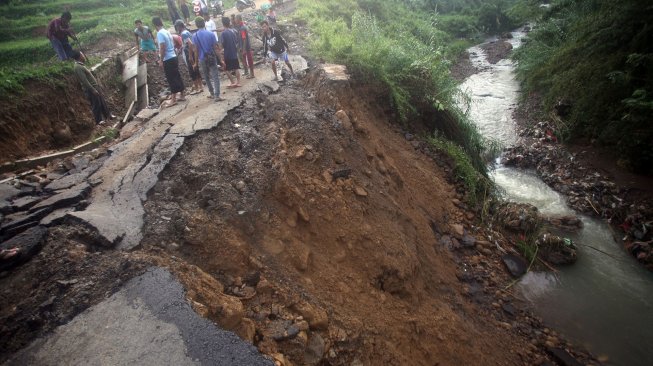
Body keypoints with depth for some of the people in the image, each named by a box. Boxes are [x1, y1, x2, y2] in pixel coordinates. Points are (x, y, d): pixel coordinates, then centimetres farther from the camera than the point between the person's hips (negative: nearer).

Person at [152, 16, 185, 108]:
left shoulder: (160, 33, -14)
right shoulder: (167, 31, 11)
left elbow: (162, 48, -20)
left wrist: (161, 60, -14)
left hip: (168, 60, -8)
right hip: (174, 57, 8)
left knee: (171, 79, -4)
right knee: (177, 77, 12)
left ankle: (173, 99, 1)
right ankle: (182, 95, 19)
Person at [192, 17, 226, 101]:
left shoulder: (195, 36, -3)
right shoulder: (211, 34, -4)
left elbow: (196, 50, -3)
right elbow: (216, 48, -6)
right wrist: (221, 60, -1)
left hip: (202, 59, 2)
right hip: (212, 58, -1)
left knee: (207, 77, 17)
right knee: (215, 77, -3)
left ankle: (212, 93, 27)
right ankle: (217, 95, -13)